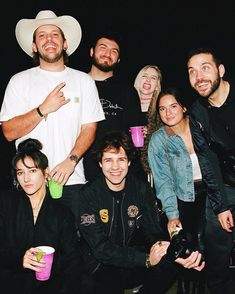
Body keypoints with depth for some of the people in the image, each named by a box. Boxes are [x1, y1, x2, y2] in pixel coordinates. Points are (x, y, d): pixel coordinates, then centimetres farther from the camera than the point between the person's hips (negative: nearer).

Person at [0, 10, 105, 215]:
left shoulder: (84, 81, 6)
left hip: (72, 181, 1)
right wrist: (44, 109, -14)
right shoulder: (19, 81, 4)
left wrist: (71, 161, -12)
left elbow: (89, 129, 3)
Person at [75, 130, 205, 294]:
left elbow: (154, 233, -7)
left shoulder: (142, 189, -2)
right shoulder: (89, 196, -14)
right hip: (101, 268, -3)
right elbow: (101, 249, -19)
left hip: (134, 265, 4)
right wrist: (146, 259, -30)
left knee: (170, 265, -21)